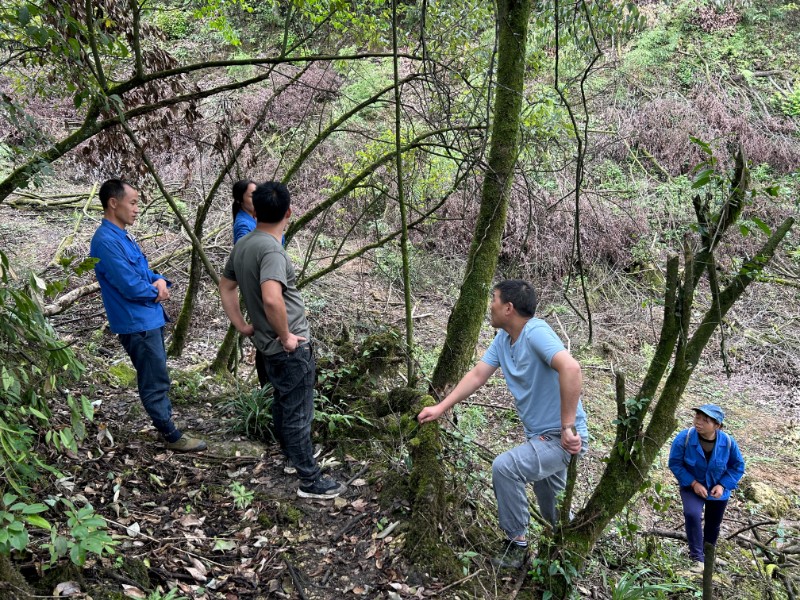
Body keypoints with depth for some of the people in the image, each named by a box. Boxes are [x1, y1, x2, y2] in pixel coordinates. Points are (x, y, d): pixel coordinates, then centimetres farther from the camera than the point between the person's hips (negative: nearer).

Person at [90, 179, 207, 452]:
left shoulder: (123, 235, 11)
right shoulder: (106, 241, -21)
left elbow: (144, 272, 17)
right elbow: (132, 287, -26)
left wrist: (160, 281, -6)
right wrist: (156, 290, -6)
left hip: (149, 318, 10)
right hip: (137, 324, -10)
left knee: (158, 379, 18)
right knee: (155, 383, 1)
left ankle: (167, 428, 30)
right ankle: (172, 437, 13)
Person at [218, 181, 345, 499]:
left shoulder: (243, 244, 4)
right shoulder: (271, 249, -25)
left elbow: (225, 287, 15)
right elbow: (272, 298, -39)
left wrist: (242, 326, 14)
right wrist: (286, 336, -24)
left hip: (270, 345, 9)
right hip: (290, 348, -9)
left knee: (282, 404, 26)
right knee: (298, 414, 2)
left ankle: (291, 454, 45)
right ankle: (310, 481, 14)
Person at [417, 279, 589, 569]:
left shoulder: (536, 332, -25)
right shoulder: (503, 339, 2)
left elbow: (570, 368, -39)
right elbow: (477, 375, 6)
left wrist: (568, 428, -37)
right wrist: (440, 408, 1)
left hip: (565, 438, -9)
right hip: (540, 436, 9)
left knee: (504, 467, -26)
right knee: (552, 511, 23)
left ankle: (516, 542, -9)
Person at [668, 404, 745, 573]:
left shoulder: (728, 442, -23)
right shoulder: (684, 438, -27)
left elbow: (738, 467, -7)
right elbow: (675, 464, -16)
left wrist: (723, 485, -18)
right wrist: (693, 483, -23)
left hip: (718, 490, 2)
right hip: (692, 487, -2)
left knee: (713, 525, 18)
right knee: (692, 514, -29)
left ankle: (707, 557, 45)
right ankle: (698, 559, -18)